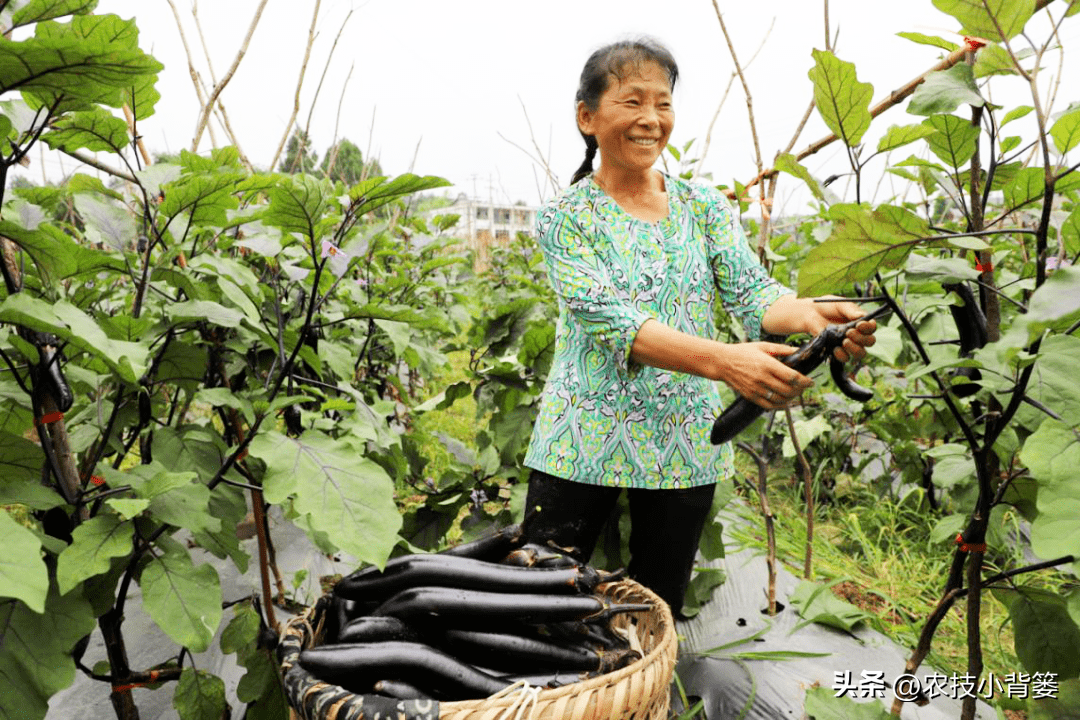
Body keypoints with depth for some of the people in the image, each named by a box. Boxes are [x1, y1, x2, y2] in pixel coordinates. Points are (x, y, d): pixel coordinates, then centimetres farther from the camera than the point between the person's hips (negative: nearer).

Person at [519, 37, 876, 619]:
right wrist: (723, 361, -34)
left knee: (658, 615, 16)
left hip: (686, 447, 3)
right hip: (585, 442, -3)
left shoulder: (704, 207, 6)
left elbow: (752, 291, -5)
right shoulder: (565, 217, -6)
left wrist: (809, 314, -29)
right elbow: (608, 320, -20)